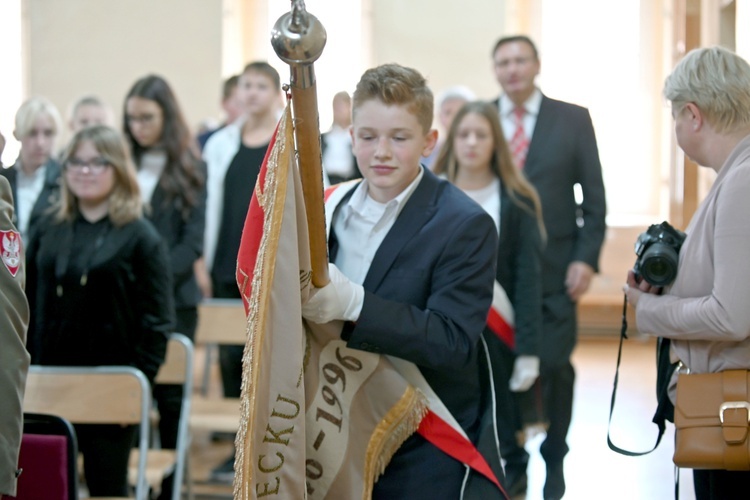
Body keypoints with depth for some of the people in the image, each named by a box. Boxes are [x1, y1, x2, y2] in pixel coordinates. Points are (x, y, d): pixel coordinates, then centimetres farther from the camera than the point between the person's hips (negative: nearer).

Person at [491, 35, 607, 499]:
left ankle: (554, 461, 16)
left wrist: (586, 258, -6)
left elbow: (594, 196, 3)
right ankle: (512, 458, 17)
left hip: (554, 269, -1)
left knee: (554, 367, 0)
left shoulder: (573, 119, 3)